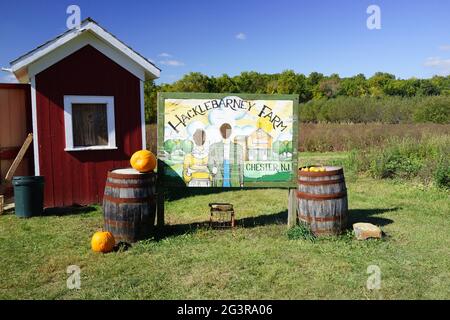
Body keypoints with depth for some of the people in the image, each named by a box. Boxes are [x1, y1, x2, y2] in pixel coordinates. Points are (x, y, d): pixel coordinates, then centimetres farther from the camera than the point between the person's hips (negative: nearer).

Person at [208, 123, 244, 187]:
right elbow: (210, 164, 6)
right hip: (219, 182, 0)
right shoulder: (214, 147, 5)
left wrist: (241, 183, 4)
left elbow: (241, 166, 7)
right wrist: (213, 170, -17)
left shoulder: (238, 147, 6)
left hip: (234, 183, 0)